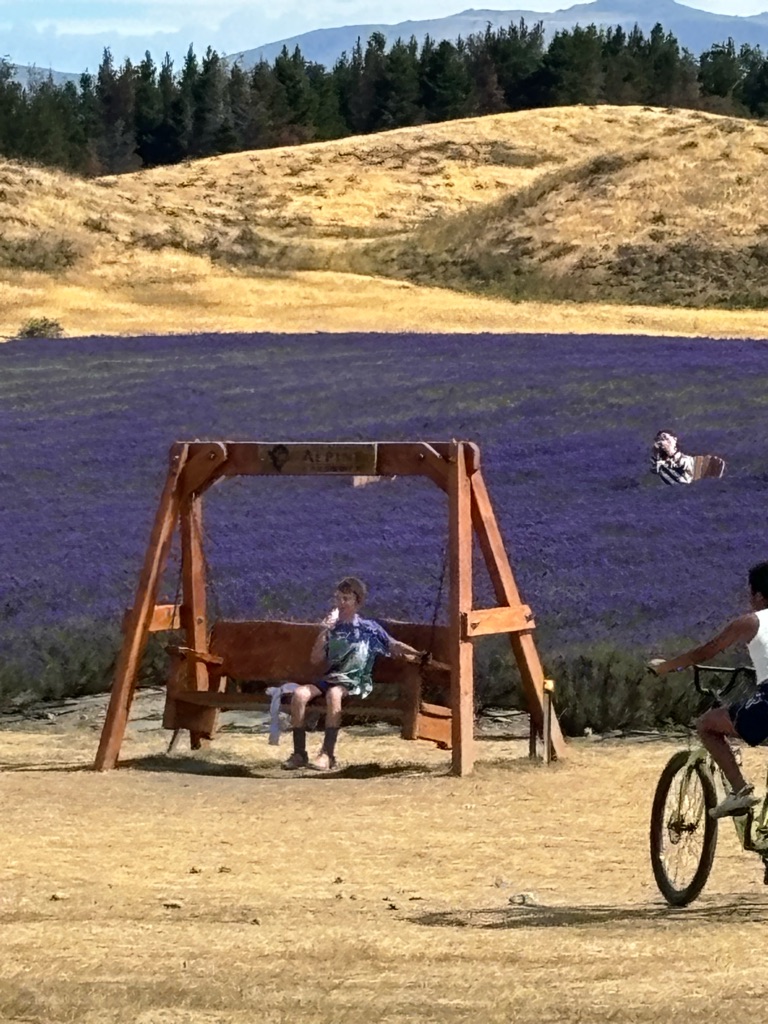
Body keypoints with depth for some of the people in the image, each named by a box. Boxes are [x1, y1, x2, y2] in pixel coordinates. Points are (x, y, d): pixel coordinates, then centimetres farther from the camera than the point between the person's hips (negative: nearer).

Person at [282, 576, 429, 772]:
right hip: (330, 678, 4)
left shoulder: (369, 629, 6)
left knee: (333, 693, -39)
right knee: (299, 693, -26)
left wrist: (416, 655, -10)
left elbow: (393, 646, 5)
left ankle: (328, 754, -38)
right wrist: (323, 634, -3)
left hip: (355, 682, -4)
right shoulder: (332, 628, 14)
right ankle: (299, 753, -22)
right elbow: (316, 660, 9)